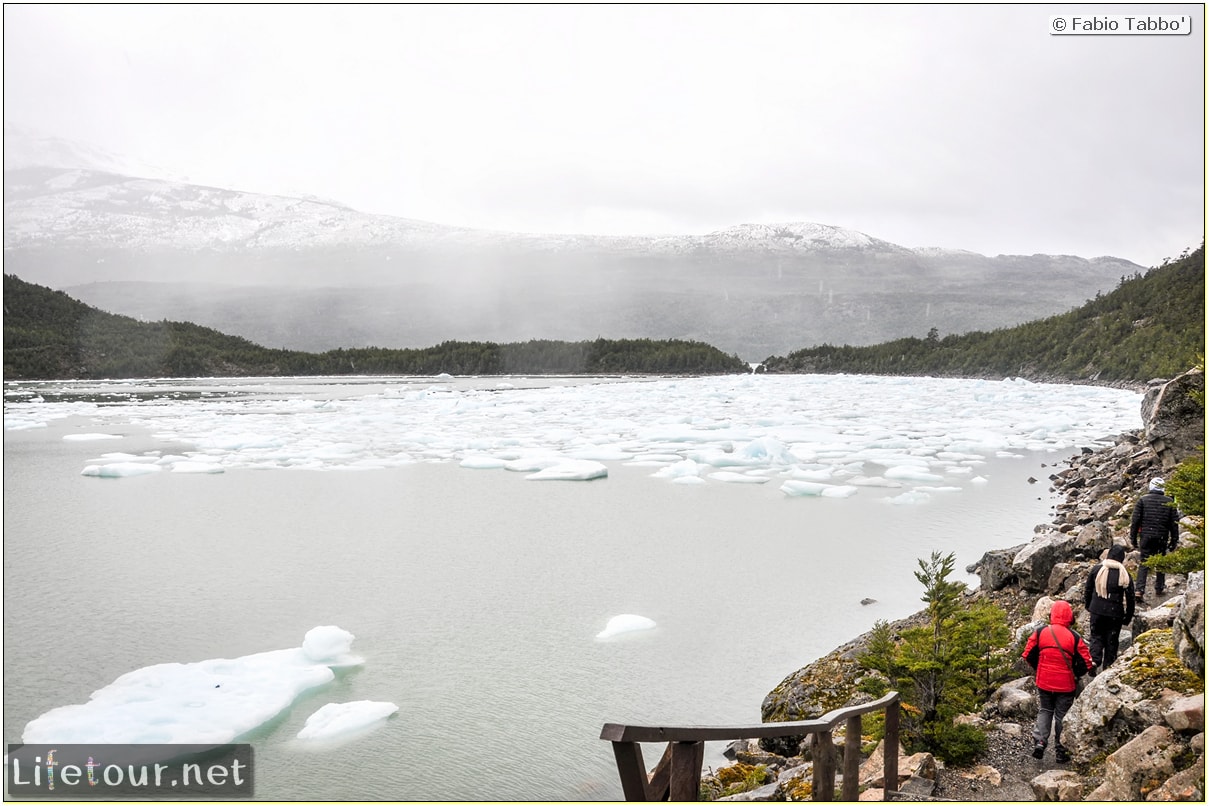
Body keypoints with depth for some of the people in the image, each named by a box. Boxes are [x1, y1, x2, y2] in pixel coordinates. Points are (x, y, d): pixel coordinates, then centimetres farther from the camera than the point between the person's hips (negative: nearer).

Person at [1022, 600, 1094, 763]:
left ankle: (1039, 741, 4)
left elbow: (1028, 655, -3)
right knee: (1062, 716, 12)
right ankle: (1060, 751, 19)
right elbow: (1086, 663, -8)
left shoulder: (1039, 632, -7)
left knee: (1045, 711, 20)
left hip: (1044, 682, 1)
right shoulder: (1074, 637, -11)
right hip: (1066, 684, -1)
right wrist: (1075, 675, 10)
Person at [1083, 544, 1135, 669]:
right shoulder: (1125, 575, -9)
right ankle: (1108, 666, 17)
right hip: (1115, 612, -1)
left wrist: (1087, 605, 21)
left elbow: (1088, 589, 6)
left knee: (1096, 636, 13)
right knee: (1112, 640, 12)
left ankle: (1094, 661, -8)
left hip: (1097, 610, 1)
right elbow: (1130, 598, -5)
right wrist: (1128, 617, 6)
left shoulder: (1097, 569, -3)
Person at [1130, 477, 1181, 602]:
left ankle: (1140, 590, -11)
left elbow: (1135, 520, -3)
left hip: (1146, 536, -1)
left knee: (1144, 563, 1)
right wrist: (1174, 540, 11)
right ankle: (1159, 589, 25)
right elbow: (1174, 523, 3)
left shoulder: (1142, 500, -2)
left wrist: (1133, 538, 3)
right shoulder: (1170, 502, 2)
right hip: (1162, 538, 1)